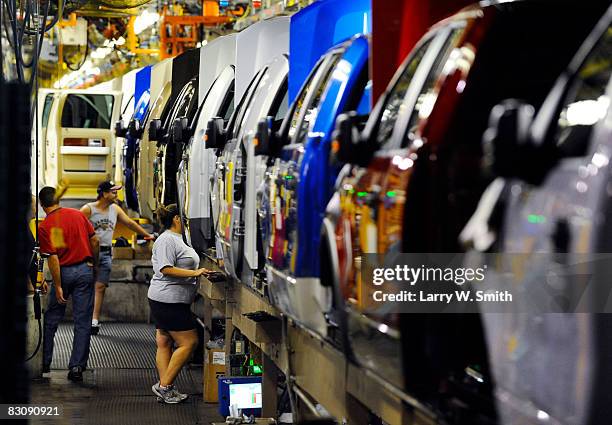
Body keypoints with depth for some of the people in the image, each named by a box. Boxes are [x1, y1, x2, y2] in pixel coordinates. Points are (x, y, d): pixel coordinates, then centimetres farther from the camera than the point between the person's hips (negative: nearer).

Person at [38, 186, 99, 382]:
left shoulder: (44, 227, -9)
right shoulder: (77, 214, 1)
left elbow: (53, 258, -15)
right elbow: (94, 241, 2)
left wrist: (58, 287, -12)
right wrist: (94, 264, 15)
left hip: (64, 272, -2)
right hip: (85, 270, 2)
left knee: (51, 319, 15)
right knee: (82, 322, 4)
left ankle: (44, 362, 22)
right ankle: (77, 367, 1)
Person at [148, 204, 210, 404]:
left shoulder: (176, 239, 19)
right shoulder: (167, 240, -15)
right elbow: (166, 269, -22)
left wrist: (199, 271, 17)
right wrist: (194, 273, -24)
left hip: (172, 301, 11)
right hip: (169, 302, -11)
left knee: (165, 343, 10)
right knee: (189, 342, -8)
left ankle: (165, 388, 13)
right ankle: (165, 385, -6)